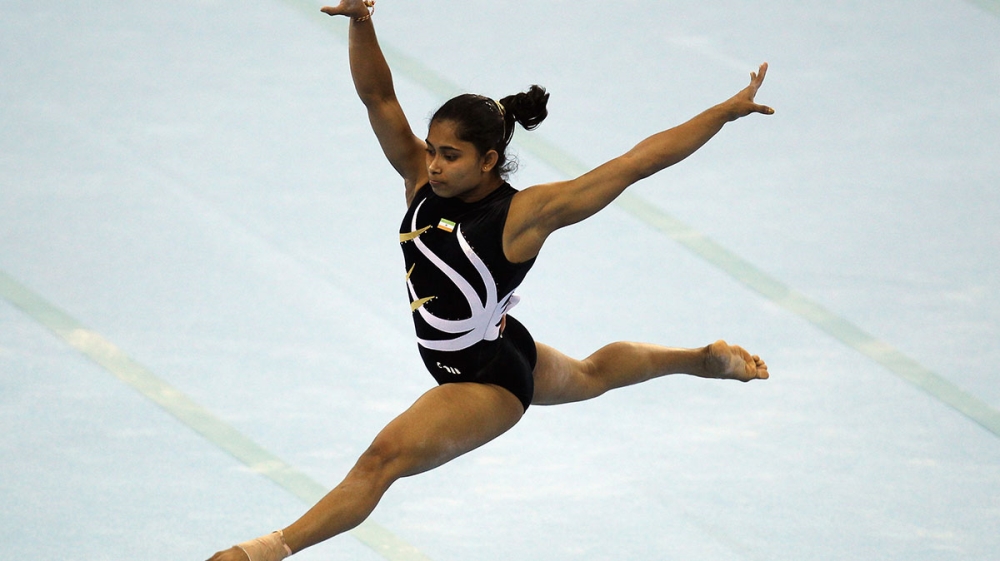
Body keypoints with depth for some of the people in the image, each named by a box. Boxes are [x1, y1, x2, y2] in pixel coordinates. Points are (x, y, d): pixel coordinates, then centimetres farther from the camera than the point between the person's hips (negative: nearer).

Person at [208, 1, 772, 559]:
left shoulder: (526, 212, -28)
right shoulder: (423, 180, -12)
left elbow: (637, 162, -28)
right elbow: (378, 96, -20)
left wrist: (727, 111, -28)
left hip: (490, 380, -9)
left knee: (385, 456, -24)